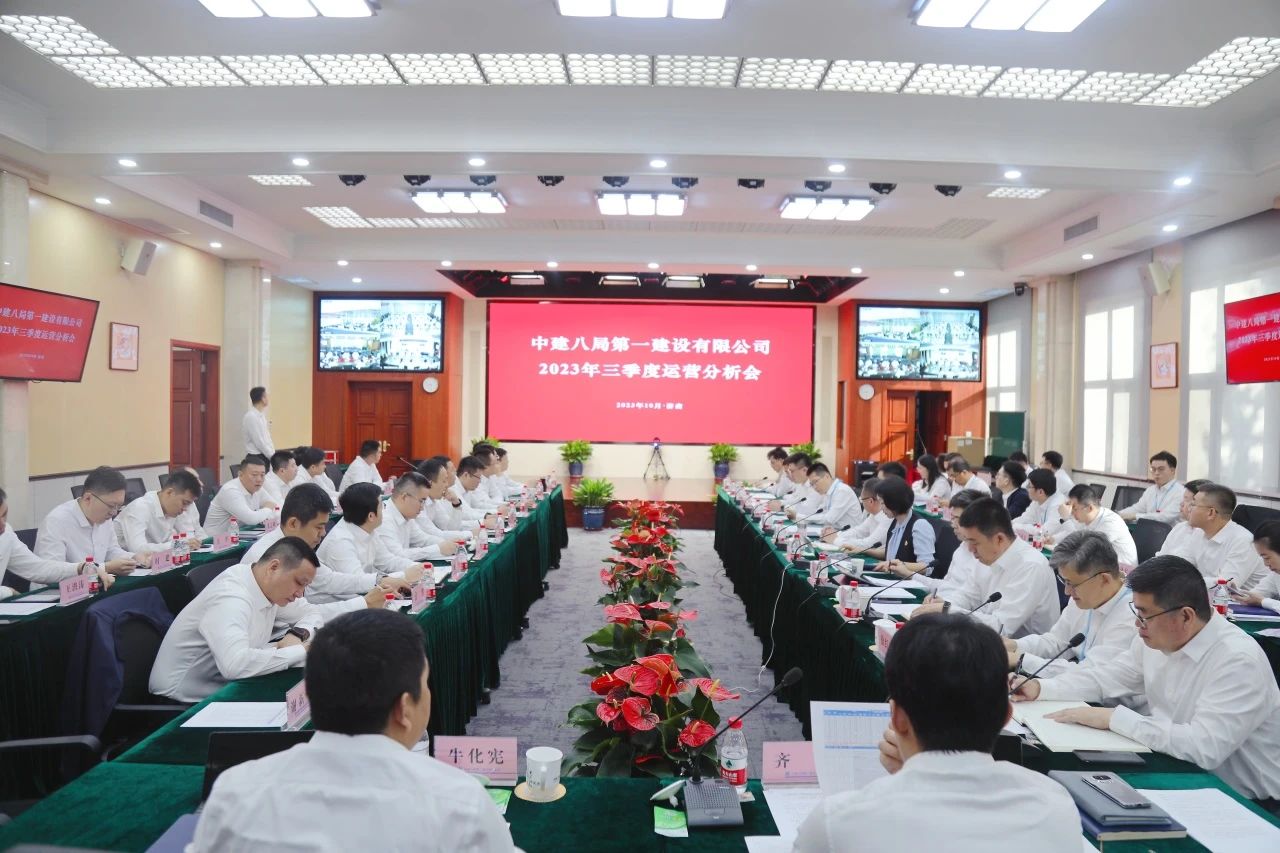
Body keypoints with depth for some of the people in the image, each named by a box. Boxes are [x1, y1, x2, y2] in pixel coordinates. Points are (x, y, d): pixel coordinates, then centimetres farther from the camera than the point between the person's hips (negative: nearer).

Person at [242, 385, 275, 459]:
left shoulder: (261, 415, 12)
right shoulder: (251, 417, -15)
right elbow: (259, 441, -18)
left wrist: (273, 455, 5)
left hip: (265, 456, 8)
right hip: (255, 457, -8)